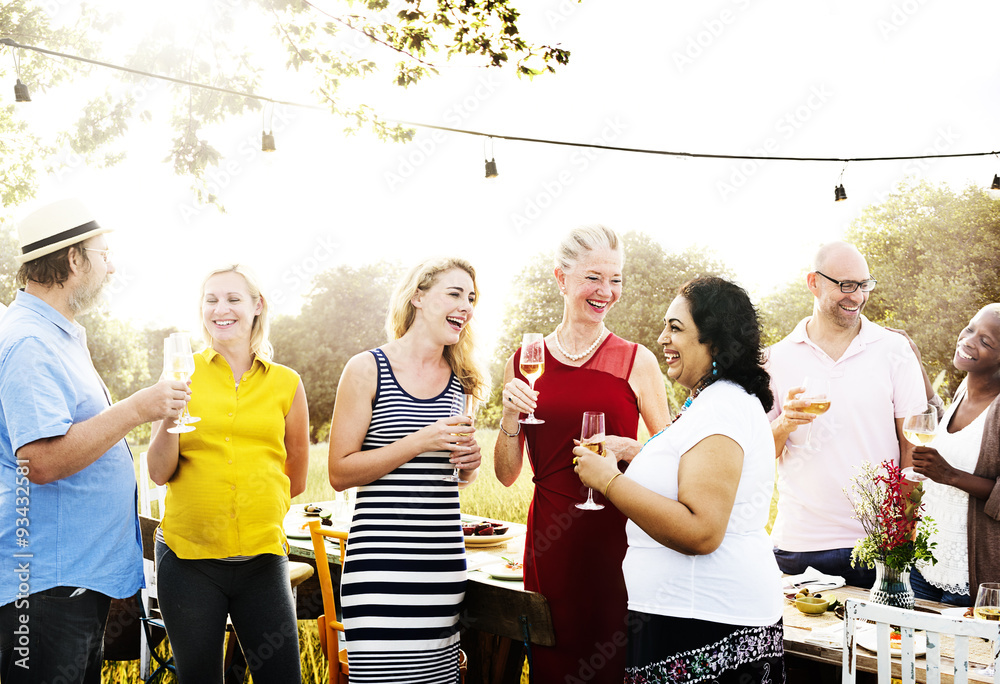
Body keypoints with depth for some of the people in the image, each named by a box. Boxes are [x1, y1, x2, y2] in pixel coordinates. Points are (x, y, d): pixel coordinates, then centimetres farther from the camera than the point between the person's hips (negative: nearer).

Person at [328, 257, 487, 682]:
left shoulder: (459, 379, 14)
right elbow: (340, 472, -6)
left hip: (444, 563, 5)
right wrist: (422, 441, -13)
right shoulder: (368, 369, -2)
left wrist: (470, 462, 3)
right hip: (381, 565, -5)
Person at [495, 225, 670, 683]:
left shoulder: (636, 361, 1)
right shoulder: (525, 363, 7)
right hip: (550, 541, 2)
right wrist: (511, 416, -6)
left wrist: (627, 449, -12)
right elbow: (507, 474, 10)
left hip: (616, 537, -2)